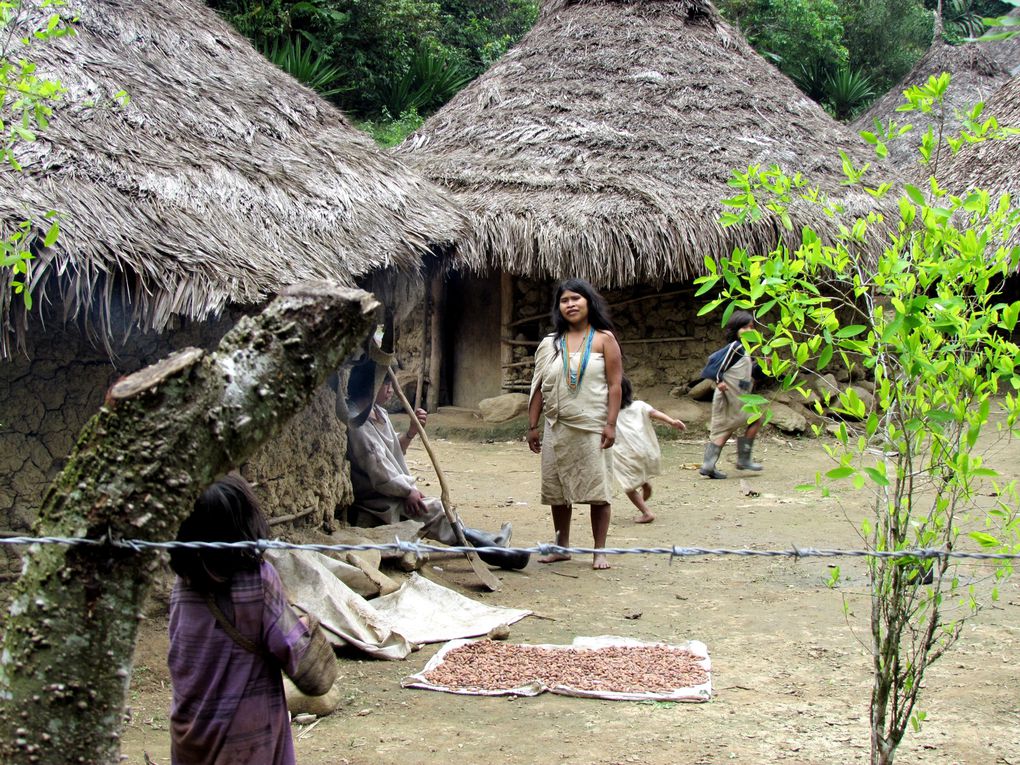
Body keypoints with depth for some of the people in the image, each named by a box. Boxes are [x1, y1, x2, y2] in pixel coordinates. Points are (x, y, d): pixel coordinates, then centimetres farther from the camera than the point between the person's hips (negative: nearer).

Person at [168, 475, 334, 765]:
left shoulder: (184, 583, -5)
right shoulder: (259, 578, -18)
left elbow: (178, 658, 5)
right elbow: (289, 649, -16)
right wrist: (305, 626, 5)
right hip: (245, 728, -4)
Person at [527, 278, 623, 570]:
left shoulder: (604, 339, 2)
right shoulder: (550, 344, 11)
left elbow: (614, 384, -3)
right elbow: (539, 388, 11)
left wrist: (610, 424, -11)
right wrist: (532, 426, 7)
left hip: (592, 428, -4)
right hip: (557, 429, 4)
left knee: (598, 491, -3)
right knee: (557, 490, 8)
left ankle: (599, 551, 5)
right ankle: (561, 547, 20)